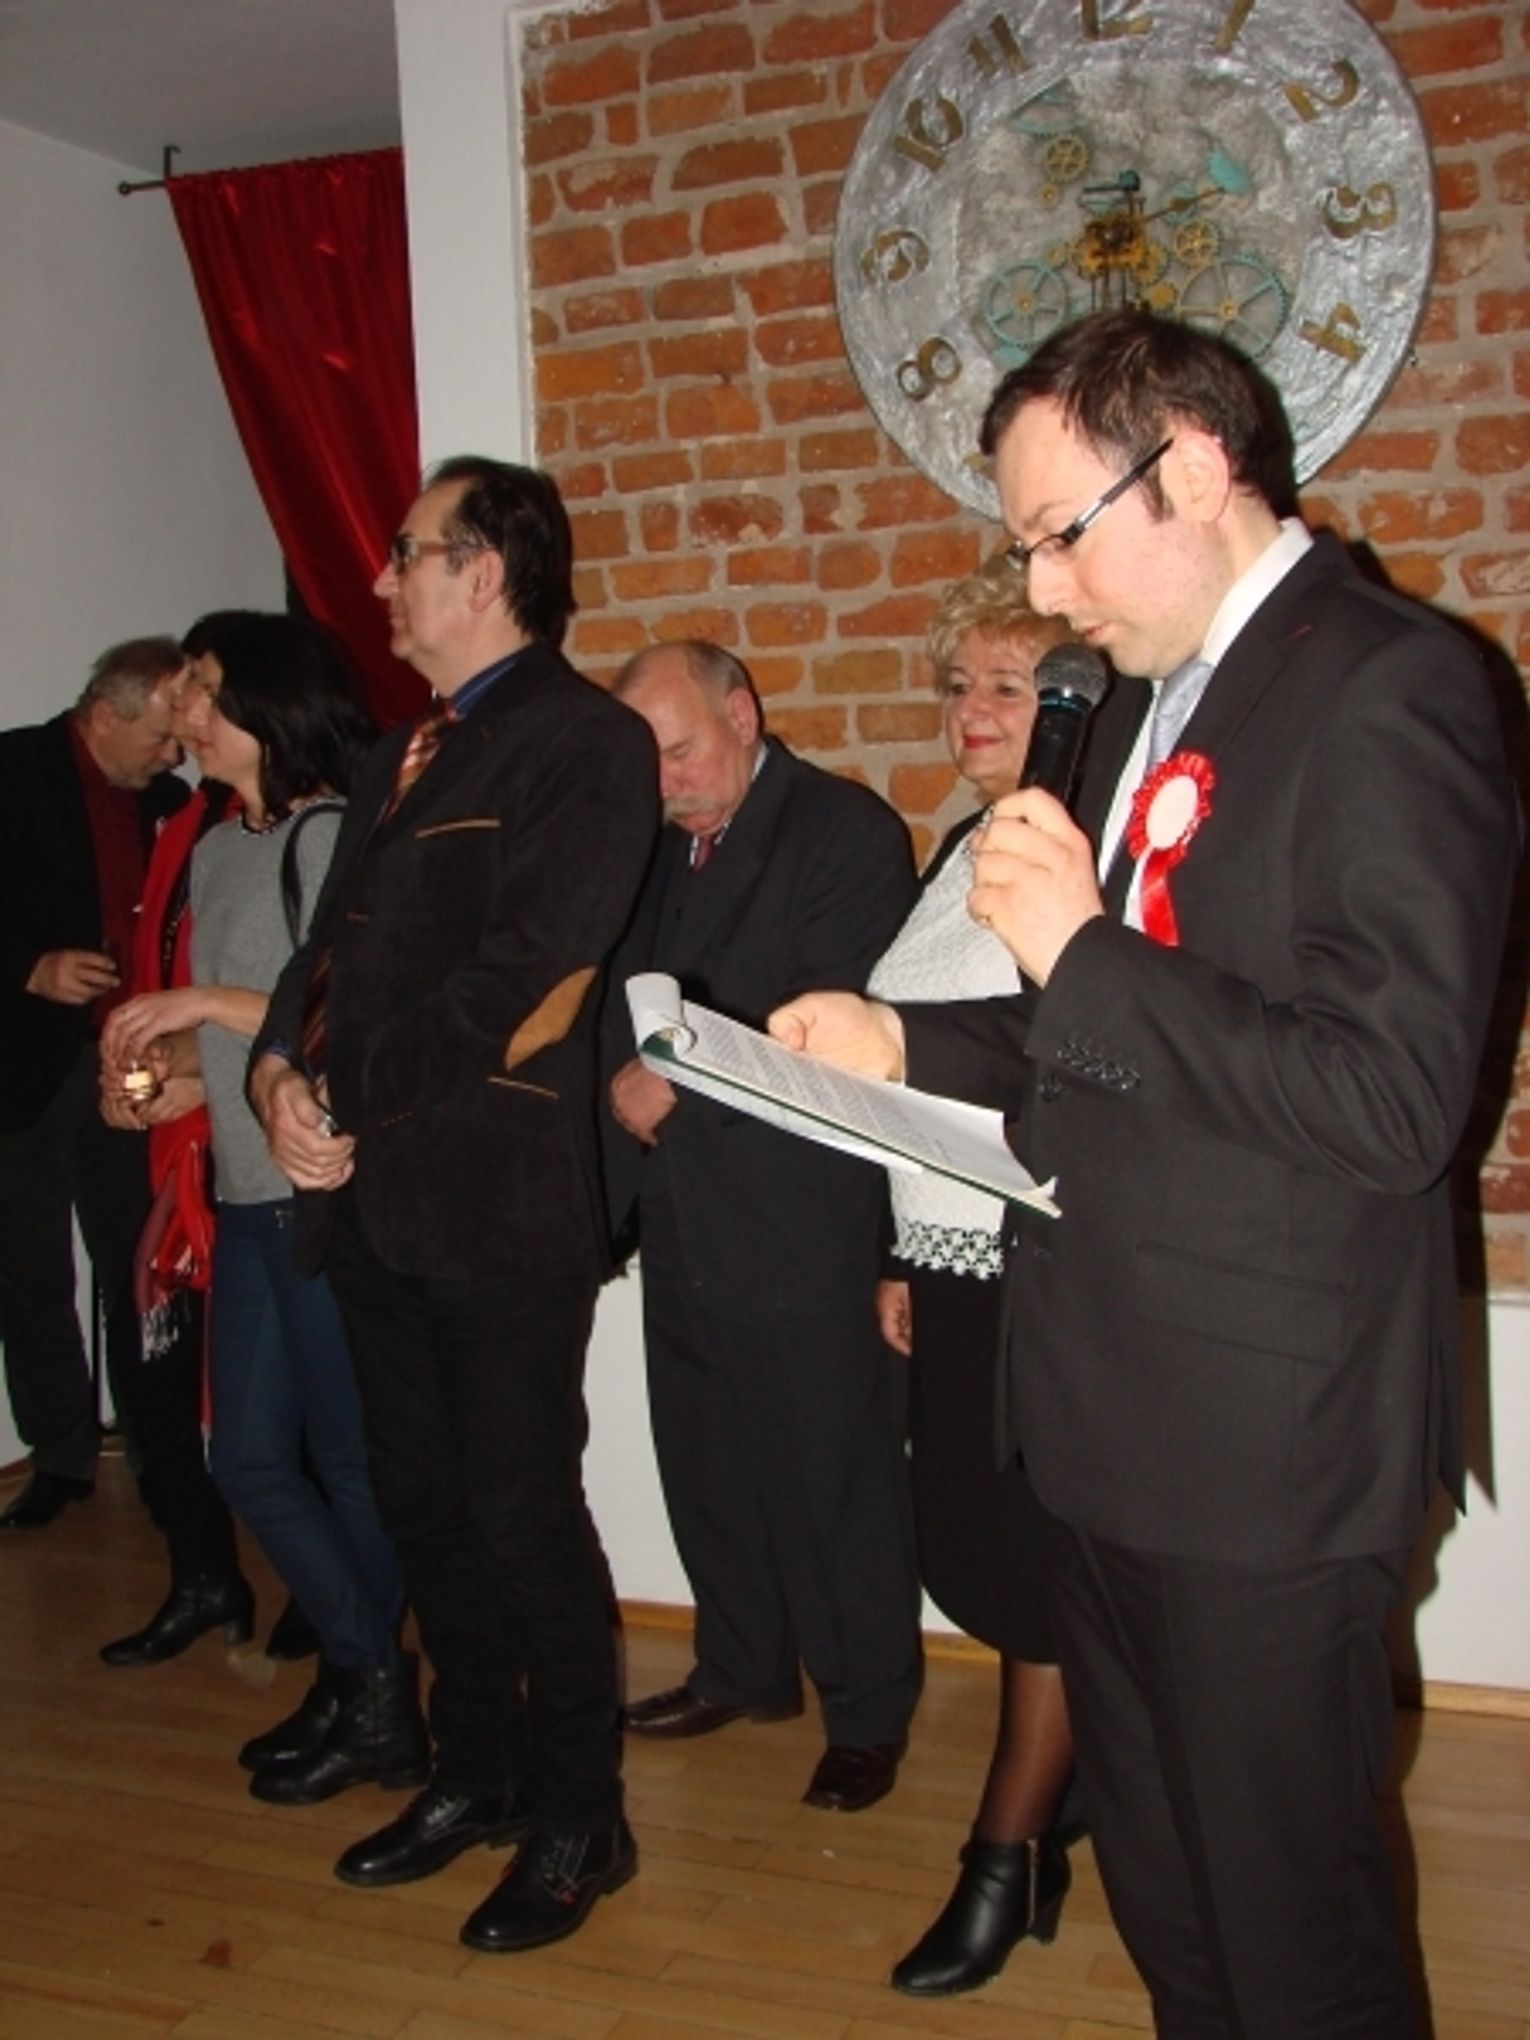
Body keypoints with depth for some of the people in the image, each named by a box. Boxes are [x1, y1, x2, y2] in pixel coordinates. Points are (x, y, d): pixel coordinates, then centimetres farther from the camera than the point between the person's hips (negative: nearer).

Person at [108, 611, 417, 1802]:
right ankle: (369, 1680, 30)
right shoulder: (217, 851, 14)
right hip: (249, 1196, 9)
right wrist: (164, 1056, 1)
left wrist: (213, 1000, -18)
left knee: (351, 1457, 5)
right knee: (251, 1459, 13)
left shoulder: (341, 837, -11)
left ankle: (368, 1703, 24)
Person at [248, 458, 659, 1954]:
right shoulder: (407, 751, 19)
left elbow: (526, 982, -18)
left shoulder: (585, 741, -9)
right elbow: (333, 940, 15)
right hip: (374, 1195, 8)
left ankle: (577, 1820, 23)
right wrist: (284, 1067, -5)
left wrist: (356, 1104, -14)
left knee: (524, 1511, 3)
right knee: (421, 1499, 17)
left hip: (499, 1201, -8)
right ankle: (476, 1773, 37)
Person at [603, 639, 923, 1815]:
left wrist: (678, 1084, -15)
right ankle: (744, 1669, 34)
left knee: (834, 1474, 4)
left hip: (798, 1220, -7)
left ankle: (868, 1710, 21)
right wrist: (625, 1086, -5)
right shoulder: (658, 849, 16)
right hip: (681, 1216, 7)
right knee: (705, 1465, 15)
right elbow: (621, 1001, 16)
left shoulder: (847, 831, -6)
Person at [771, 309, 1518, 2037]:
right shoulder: (1151, 699, 13)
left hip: (1264, 1441, -8)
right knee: (1158, 1892, 23)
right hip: (1108, 1421, 9)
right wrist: (907, 1044, 7)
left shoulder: (1385, 689, -15)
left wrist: (1082, 953, -21)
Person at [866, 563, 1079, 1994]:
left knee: (1033, 1567, 4)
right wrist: (901, 1255, 15)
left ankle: (1008, 1859, 21)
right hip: (947, 1265, 8)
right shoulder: (961, 850, 13)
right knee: (961, 1544, 14)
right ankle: (1050, 1801, 34)